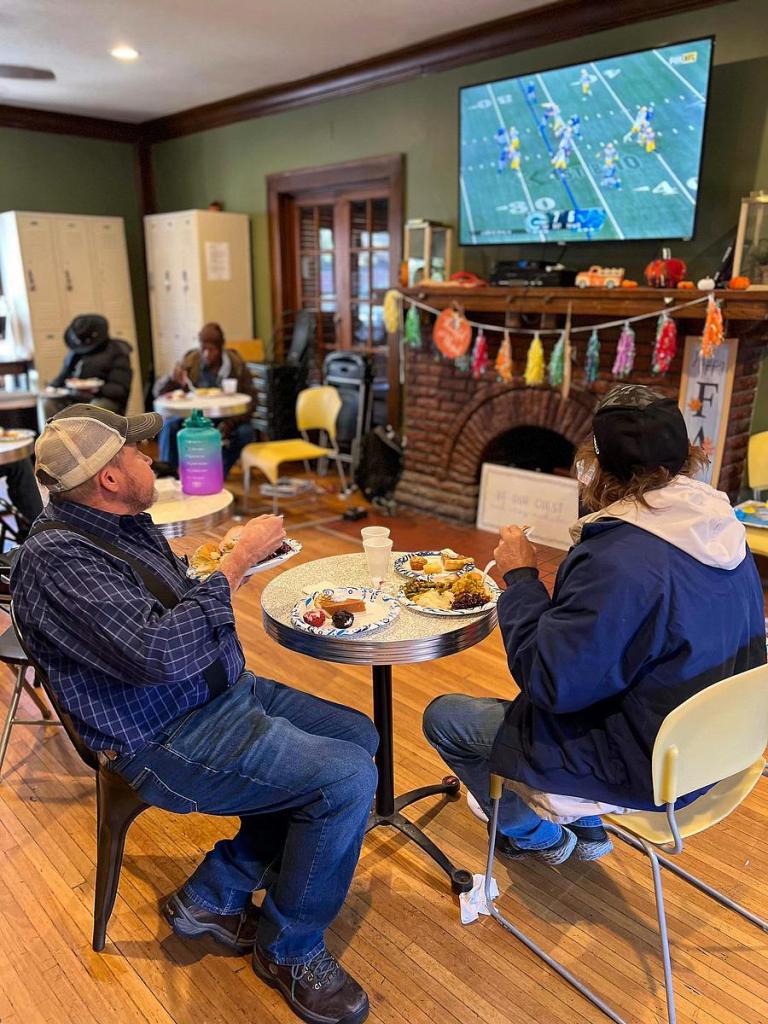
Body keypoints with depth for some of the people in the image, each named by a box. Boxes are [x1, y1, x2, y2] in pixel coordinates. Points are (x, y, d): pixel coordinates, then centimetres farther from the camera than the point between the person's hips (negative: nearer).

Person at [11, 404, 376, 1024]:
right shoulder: (57, 559, -21)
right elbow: (156, 653, -32)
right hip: (168, 741, -10)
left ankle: (213, 896, 16)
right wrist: (236, 563, -25)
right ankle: (290, 949, 8)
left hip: (221, 690, 10)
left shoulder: (124, 524, 8)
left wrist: (234, 556, 4)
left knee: (357, 736, 9)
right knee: (347, 779, -19)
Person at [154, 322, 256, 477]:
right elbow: (158, 392, -2)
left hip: (226, 420, -1)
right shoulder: (190, 362, -4)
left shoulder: (236, 364, -8)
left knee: (246, 432, -30)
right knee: (169, 425, -26)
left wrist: (231, 422, -28)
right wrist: (171, 379, -26)